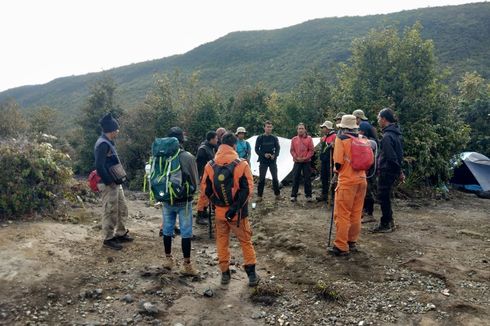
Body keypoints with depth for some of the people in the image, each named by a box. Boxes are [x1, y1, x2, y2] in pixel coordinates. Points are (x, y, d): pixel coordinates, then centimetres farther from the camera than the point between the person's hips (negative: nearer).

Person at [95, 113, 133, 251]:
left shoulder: (109, 142, 13)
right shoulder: (103, 144, -19)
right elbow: (99, 166, -25)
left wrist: (117, 180, 13)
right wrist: (109, 182, -19)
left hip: (116, 183, 10)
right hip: (108, 185, -10)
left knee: (122, 209, 17)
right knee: (111, 212, 0)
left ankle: (120, 234, 30)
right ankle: (108, 239, 12)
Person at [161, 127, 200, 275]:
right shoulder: (188, 157, -15)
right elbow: (195, 181, -8)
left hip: (167, 200, 4)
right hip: (184, 200, -3)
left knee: (167, 230, 16)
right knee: (186, 232, 4)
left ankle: (168, 259, 29)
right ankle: (186, 264, 8)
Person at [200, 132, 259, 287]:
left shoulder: (210, 166, -5)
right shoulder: (241, 165, -14)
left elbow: (205, 189, 0)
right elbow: (248, 189, -18)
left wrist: (218, 202, 11)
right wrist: (235, 207, -15)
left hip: (219, 211, 2)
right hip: (238, 212, -2)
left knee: (222, 241, 18)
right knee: (245, 241, 13)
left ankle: (225, 273, 25)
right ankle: (252, 274, 17)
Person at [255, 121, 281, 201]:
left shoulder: (274, 138, 4)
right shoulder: (260, 138, -2)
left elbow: (278, 148, 5)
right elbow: (256, 149, -2)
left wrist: (274, 155, -14)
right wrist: (264, 155, -17)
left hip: (273, 161, 2)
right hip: (263, 161, -2)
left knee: (275, 178, 6)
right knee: (261, 178, 0)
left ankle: (277, 194, 17)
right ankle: (259, 195, 6)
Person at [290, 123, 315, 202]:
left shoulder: (309, 138, 2)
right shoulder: (294, 139, 7)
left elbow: (311, 150, -2)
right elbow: (292, 150, 5)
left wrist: (306, 158, -11)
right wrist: (296, 157, -9)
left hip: (307, 162, -1)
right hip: (297, 162, 1)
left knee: (307, 179, 2)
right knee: (295, 179, 3)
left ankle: (308, 196, 10)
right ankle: (293, 195, 9)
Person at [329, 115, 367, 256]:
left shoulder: (341, 138, -8)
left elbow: (338, 161, -11)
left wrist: (336, 169, 9)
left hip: (347, 181, -6)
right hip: (361, 180, 6)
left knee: (342, 214, 0)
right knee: (356, 214, 13)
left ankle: (341, 247, 2)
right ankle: (352, 242, 23)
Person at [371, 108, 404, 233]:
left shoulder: (387, 136, -20)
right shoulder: (395, 133, 12)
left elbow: (391, 157, -22)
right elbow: (398, 154, 16)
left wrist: (399, 171, -13)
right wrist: (399, 171, 18)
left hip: (386, 171, -10)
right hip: (392, 170, 10)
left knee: (383, 197, 0)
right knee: (386, 196, 18)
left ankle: (385, 225, 8)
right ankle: (389, 221, 28)